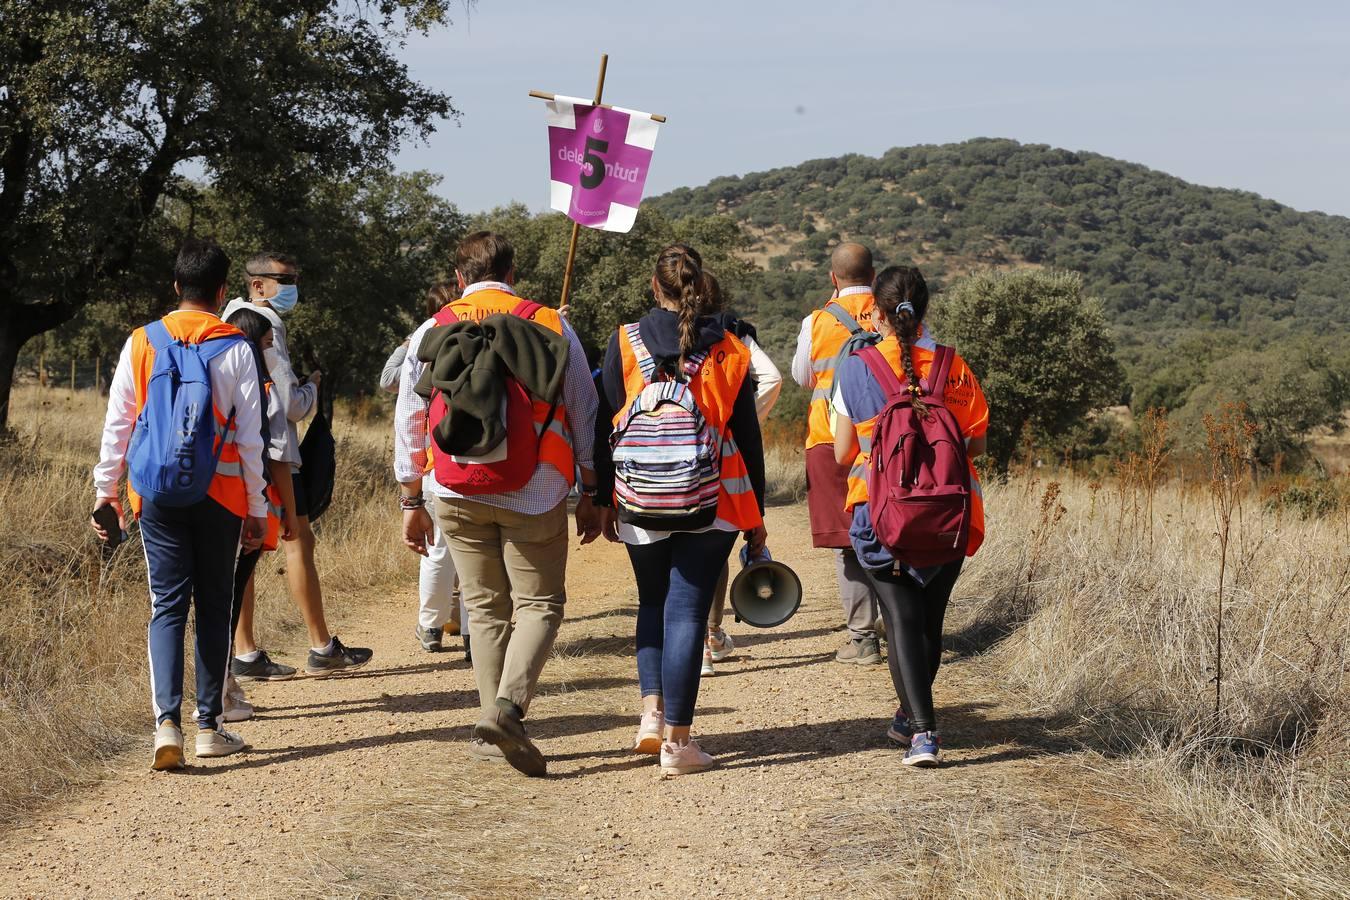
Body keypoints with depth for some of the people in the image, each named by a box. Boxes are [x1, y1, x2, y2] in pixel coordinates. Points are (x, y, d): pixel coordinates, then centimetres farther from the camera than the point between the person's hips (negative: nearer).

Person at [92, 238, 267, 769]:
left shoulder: (141, 343, 2)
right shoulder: (236, 349, -3)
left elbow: (117, 424, 4)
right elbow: (249, 437, -1)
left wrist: (105, 492, 12)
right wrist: (256, 507, 5)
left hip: (156, 496, 2)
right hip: (220, 495, -1)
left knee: (167, 606, 4)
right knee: (213, 607, 7)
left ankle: (167, 721, -11)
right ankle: (209, 726, 10)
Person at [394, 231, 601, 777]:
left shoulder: (430, 333, 6)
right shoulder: (552, 328, 2)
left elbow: (409, 423, 8)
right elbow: (584, 417, 4)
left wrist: (412, 503, 15)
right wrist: (591, 495, 12)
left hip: (456, 495, 2)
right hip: (534, 492, -2)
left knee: (485, 607, 13)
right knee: (539, 604, 5)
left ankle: (493, 730, 11)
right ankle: (508, 705, -17)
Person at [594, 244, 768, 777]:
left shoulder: (625, 343, -1)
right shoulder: (729, 352, 0)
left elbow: (606, 426, 0)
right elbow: (747, 438, 3)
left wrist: (604, 500, 8)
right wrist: (756, 515, 9)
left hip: (639, 503, 1)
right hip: (712, 506, -1)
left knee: (653, 604, 20)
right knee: (687, 612, 2)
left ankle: (652, 712, 7)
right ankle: (677, 740, 0)